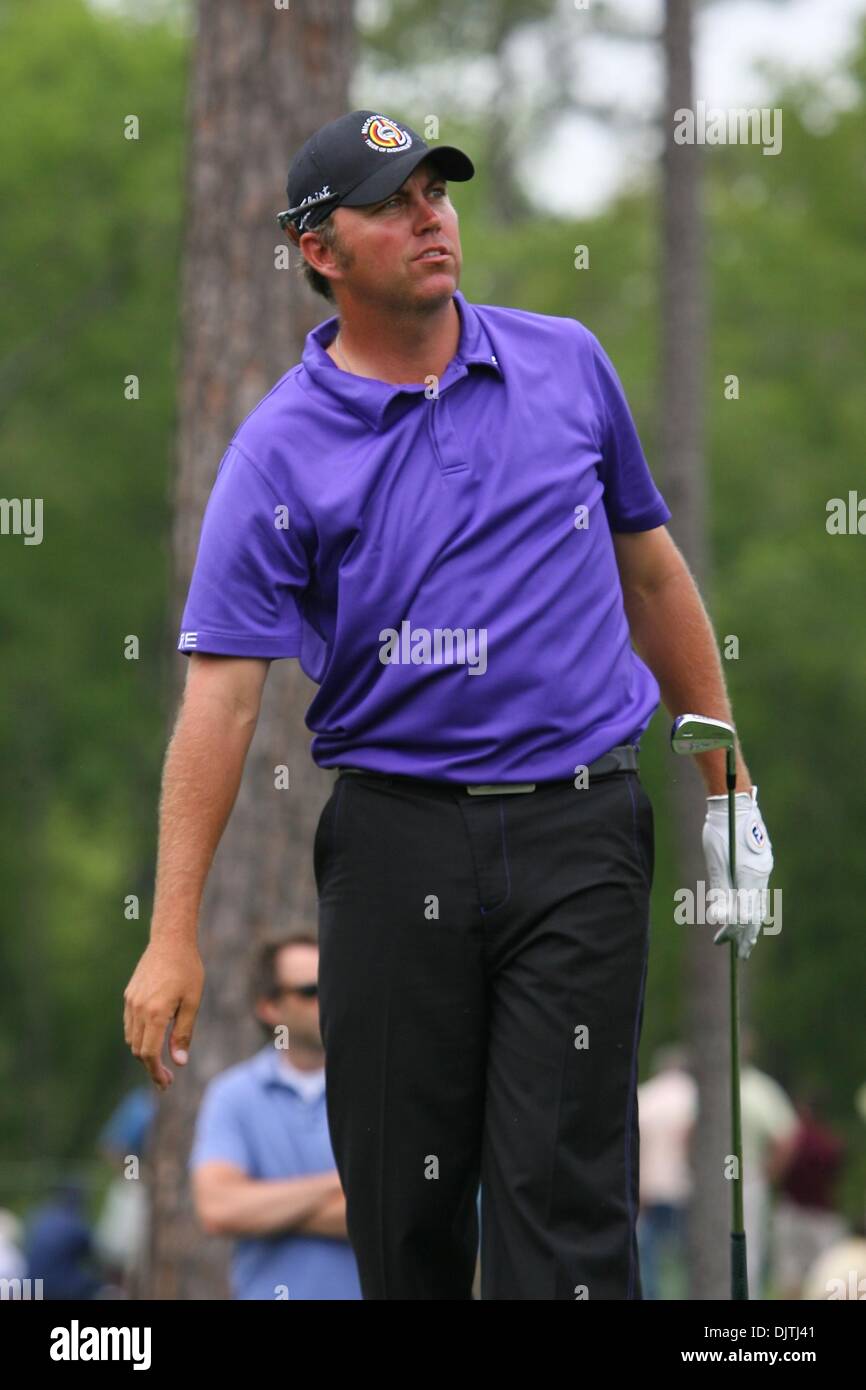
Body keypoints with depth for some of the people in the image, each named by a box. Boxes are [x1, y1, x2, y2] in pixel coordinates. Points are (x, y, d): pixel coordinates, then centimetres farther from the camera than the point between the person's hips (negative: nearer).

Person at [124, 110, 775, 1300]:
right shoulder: (280, 452, -4)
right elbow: (222, 692, -9)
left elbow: (651, 570, 17)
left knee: (565, 1198, -6)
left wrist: (727, 787, 16)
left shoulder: (568, 364, 6)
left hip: (580, 835, 1)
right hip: (396, 838, -1)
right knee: (403, 1196, 6)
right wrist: (173, 935, -15)